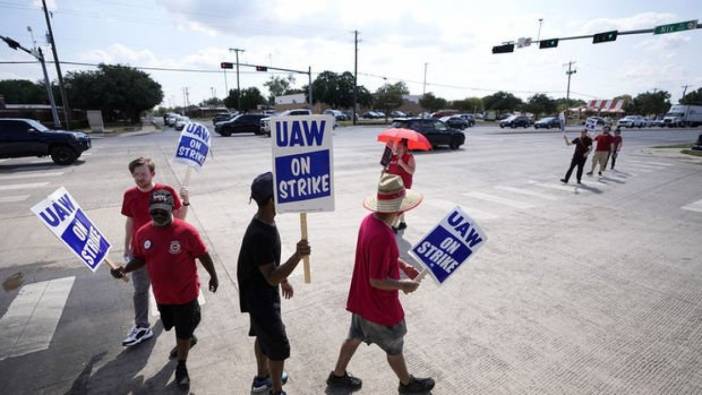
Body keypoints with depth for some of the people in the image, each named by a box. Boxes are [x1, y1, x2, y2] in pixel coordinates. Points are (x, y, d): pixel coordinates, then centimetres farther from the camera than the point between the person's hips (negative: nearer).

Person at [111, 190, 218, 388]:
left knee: (184, 331, 10)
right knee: (173, 326, 27)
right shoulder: (142, 233, -8)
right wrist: (124, 269, -13)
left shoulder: (186, 231, -22)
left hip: (185, 292, -5)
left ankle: (181, 366, 35)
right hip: (161, 293, 5)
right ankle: (188, 339, 59)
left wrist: (213, 275, -2)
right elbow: (140, 259, 6)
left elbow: (203, 255, -11)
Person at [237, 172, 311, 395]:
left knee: (264, 336, 27)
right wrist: (298, 256, -42)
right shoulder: (259, 235, -33)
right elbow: (272, 278, -32)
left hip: (263, 292, 9)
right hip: (259, 296, -9)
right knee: (278, 345, 6)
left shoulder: (266, 223, -3)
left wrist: (284, 280, 21)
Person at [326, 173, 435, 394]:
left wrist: (403, 265, 5)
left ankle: (338, 375, 47)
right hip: (380, 306, -8)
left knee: (355, 337, 27)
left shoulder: (369, 220, -7)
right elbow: (377, 281, -28)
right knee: (394, 348, 19)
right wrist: (403, 284, -14)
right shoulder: (382, 236, -36)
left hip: (363, 299, 8)